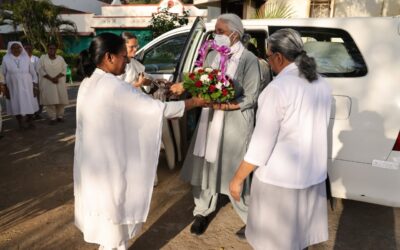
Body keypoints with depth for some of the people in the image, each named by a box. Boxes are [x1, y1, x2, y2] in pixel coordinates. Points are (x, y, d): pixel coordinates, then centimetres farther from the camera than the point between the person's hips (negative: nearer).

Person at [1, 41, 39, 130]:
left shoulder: (26, 58, 3)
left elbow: (33, 73, 6)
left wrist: (34, 86, 1)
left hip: (27, 87, 1)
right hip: (13, 87, -1)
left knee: (29, 105, 3)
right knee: (17, 106, 3)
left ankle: (30, 122, 16)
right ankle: (21, 123, 12)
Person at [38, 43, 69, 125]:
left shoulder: (60, 58, 8)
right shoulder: (42, 58, 2)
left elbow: (64, 70, 1)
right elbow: (41, 70, -5)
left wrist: (57, 77, -14)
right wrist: (51, 78, -14)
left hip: (60, 82, 2)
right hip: (47, 82, -2)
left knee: (61, 99, 0)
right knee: (50, 100, -6)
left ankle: (60, 116, 12)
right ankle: (52, 117, -1)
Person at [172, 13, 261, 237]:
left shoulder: (249, 59, -8)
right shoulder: (212, 55, 9)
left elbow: (251, 98, -11)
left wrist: (224, 106, -22)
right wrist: (184, 87, -10)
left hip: (235, 122, -5)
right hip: (209, 119, 6)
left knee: (236, 172, 2)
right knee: (204, 166, 12)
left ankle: (252, 220, 23)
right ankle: (202, 212, 33)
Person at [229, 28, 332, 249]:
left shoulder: (278, 88, -21)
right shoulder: (322, 85, 3)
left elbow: (262, 142, -20)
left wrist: (238, 178, -11)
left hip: (280, 179, -7)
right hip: (313, 175, 7)